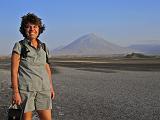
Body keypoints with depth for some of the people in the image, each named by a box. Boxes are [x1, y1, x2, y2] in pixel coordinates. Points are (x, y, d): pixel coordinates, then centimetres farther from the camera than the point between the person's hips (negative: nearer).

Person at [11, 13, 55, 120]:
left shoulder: (43, 47, 12)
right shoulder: (19, 46, -2)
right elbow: (14, 70, -6)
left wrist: (51, 87, 14)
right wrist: (15, 92, -12)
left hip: (43, 89, 4)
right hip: (25, 88, -4)